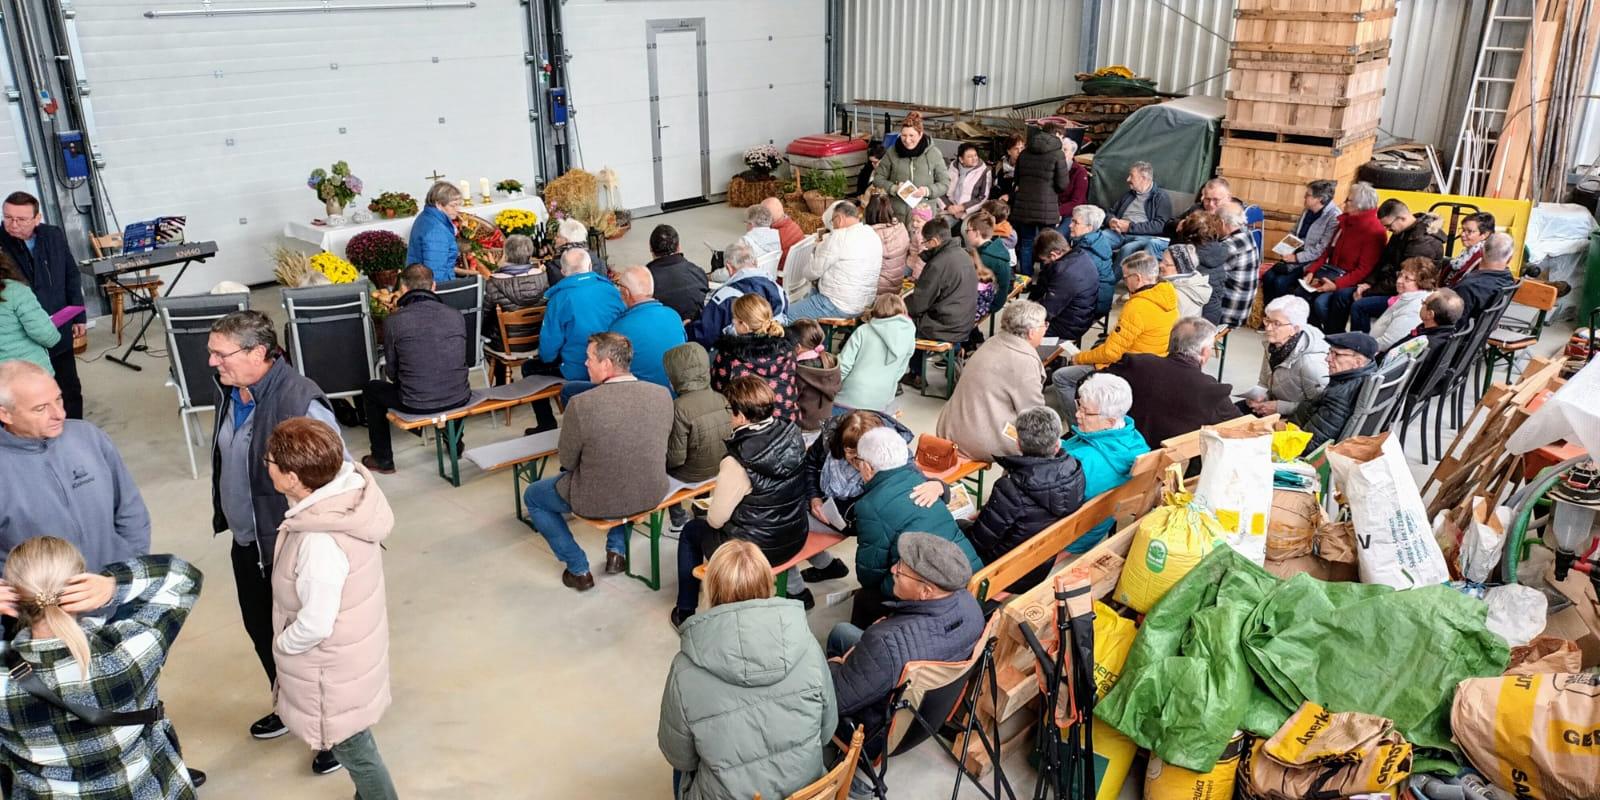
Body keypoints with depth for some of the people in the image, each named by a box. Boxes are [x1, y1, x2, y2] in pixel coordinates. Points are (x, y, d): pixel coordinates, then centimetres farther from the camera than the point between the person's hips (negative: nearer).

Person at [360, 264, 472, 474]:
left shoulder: (393, 320, -10)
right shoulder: (456, 316, -2)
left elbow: (391, 372, 0)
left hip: (416, 404, -3)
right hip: (458, 400, 3)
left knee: (371, 390, 26)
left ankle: (383, 460, 32)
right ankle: (455, 443, 51)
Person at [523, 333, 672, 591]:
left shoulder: (581, 405, -25)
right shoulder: (662, 395, -12)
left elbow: (567, 462, -11)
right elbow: (660, 446, 4)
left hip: (599, 502, -4)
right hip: (652, 495, 4)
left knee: (532, 496, 25)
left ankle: (578, 570, 24)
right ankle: (617, 551, 36)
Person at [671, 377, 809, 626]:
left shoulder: (738, 463, -30)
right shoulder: (794, 436, -13)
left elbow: (716, 520, -17)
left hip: (753, 551, -6)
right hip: (795, 540, 6)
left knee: (692, 530, 23)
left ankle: (685, 612, 33)